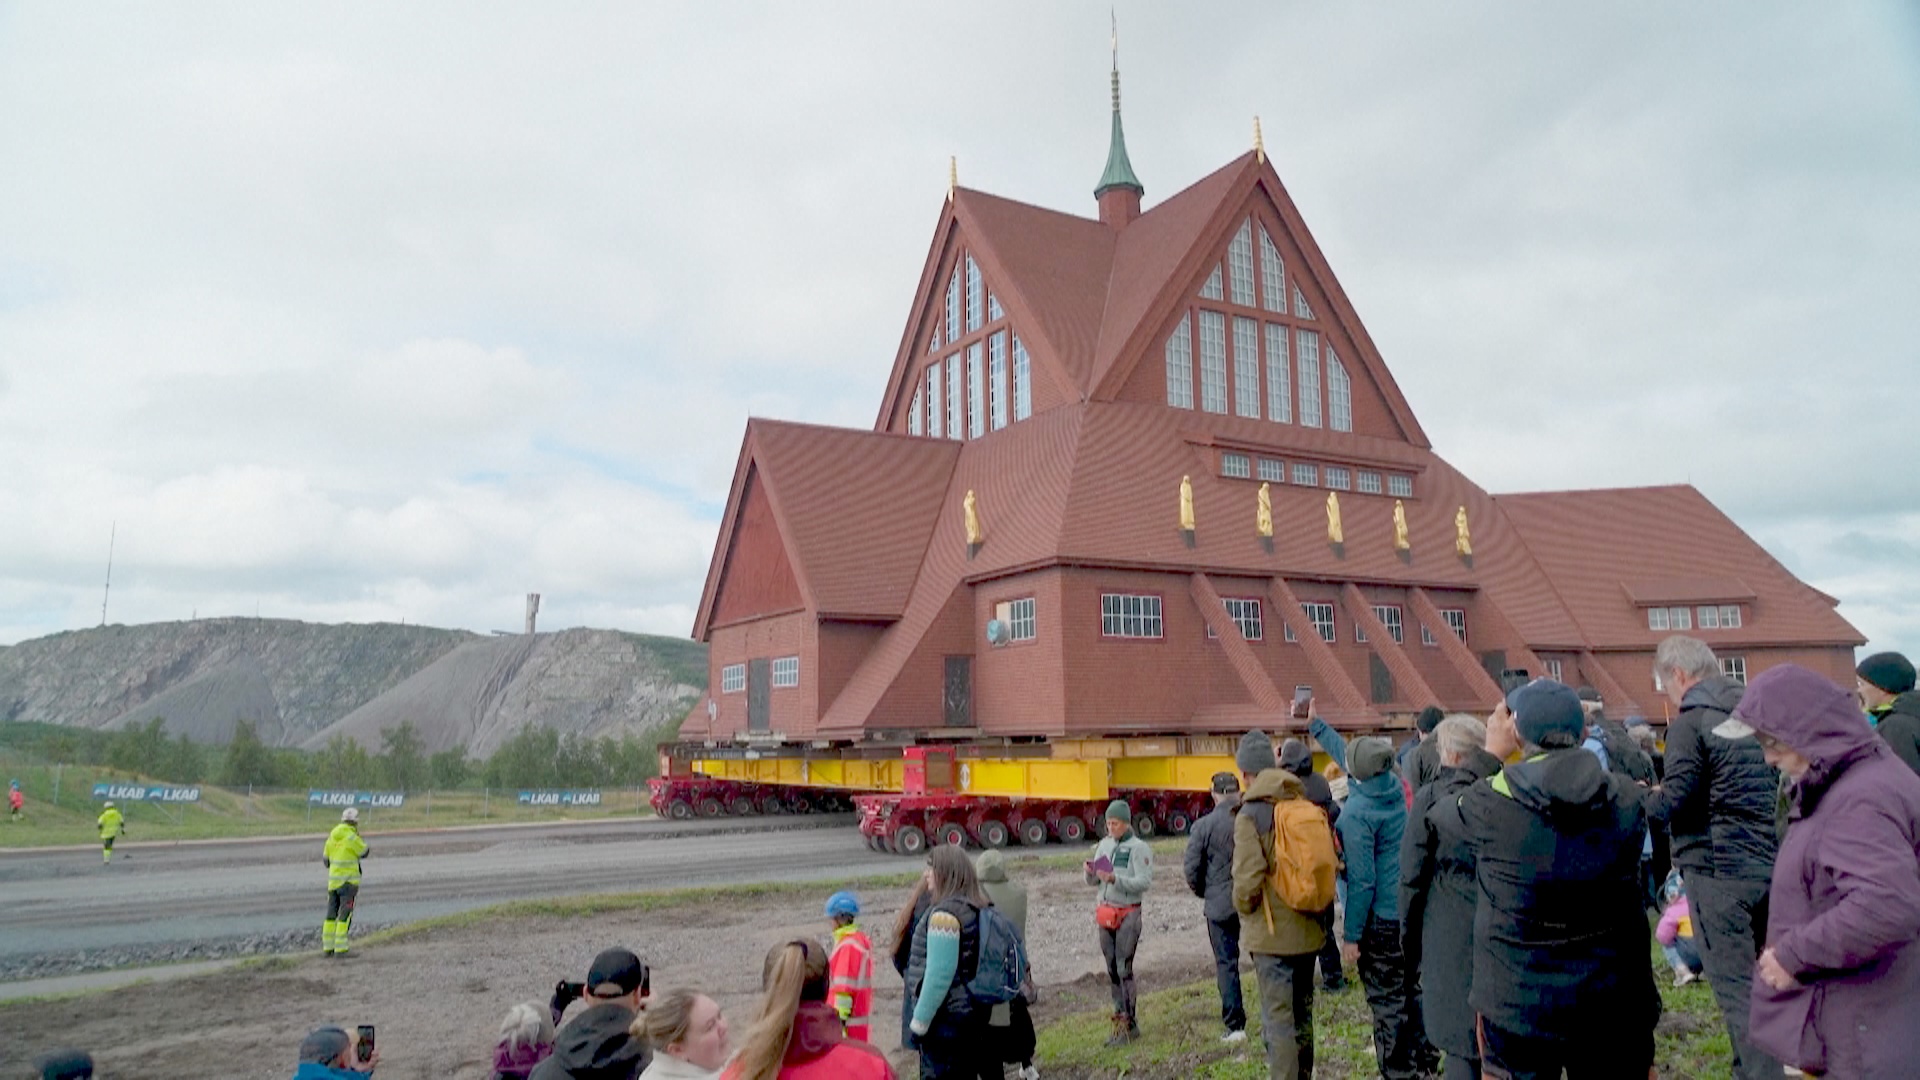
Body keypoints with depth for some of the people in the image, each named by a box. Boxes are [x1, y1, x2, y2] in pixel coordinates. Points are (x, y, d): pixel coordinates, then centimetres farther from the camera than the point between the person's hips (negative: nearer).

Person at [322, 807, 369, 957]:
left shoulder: (332, 836, 6)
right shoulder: (352, 838, -16)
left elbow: (326, 859, 14)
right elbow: (364, 852, 0)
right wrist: (358, 835, 9)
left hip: (333, 880, 7)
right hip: (348, 881, -7)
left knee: (331, 915, 14)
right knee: (345, 916, -4)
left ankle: (328, 948, 17)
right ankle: (340, 950, -7)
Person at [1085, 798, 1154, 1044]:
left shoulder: (1138, 848, -8)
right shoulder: (1104, 844, 11)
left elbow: (1144, 882, -17)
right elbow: (1093, 882, 15)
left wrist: (1115, 879, -27)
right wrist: (1090, 872, -8)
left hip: (1128, 914, -6)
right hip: (1105, 912, 6)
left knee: (1124, 969, -6)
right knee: (1112, 970, 10)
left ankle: (1130, 1025, 1)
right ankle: (1120, 1017, 19)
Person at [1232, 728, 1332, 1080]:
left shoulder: (1250, 814, -17)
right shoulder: (1305, 805, 2)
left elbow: (1247, 878, -21)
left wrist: (1244, 908, -1)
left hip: (1272, 932, -7)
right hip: (1309, 928, 7)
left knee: (1278, 1020, 0)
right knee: (1302, 1013, 20)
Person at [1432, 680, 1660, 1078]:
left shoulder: (1491, 801, -14)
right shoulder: (1625, 801, -3)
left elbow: (1441, 811, 9)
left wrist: (1491, 753, 15)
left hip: (1518, 1005, -3)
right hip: (1611, 1003, 3)